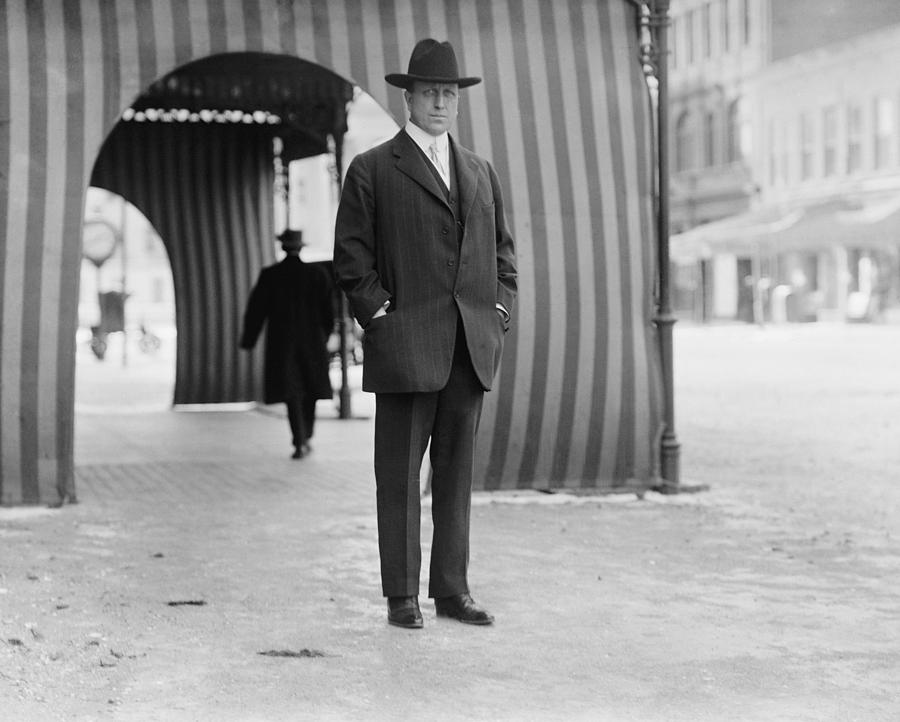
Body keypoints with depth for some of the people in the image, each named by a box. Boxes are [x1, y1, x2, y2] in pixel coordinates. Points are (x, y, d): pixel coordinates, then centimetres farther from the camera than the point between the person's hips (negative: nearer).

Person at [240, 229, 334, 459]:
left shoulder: (269, 276, -5)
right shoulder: (318, 275, -3)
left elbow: (256, 310, -2)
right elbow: (329, 312, 3)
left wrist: (248, 340, 8)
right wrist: (323, 338, 19)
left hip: (281, 342, -1)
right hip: (312, 342, 1)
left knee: (291, 392, 0)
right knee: (310, 389, 17)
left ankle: (300, 442, -11)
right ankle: (305, 437, 20)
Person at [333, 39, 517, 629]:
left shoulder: (481, 172, 17)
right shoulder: (372, 171, 2)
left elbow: (503, 251, 21)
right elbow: (351, 257, -1)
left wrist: (499, 315, 8)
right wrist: (380, 317, -8)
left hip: (472, 349, 5)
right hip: (406, 347, -5)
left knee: (458, 473, 8)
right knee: (400, 475, -1)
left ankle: (452, 590, 14)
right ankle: (402, 596, 4)